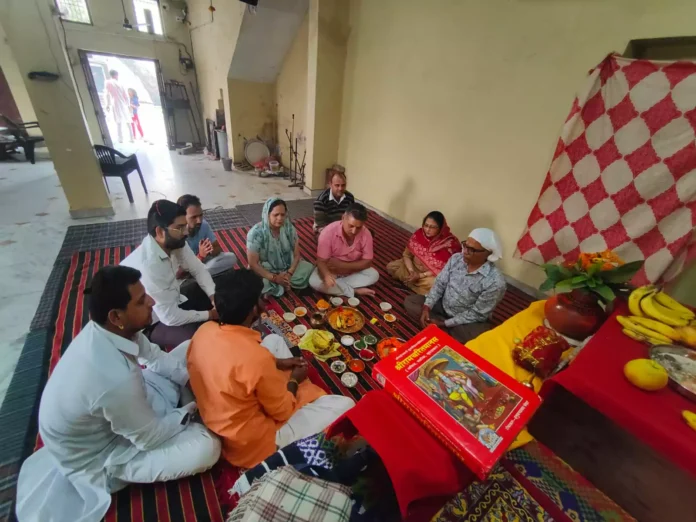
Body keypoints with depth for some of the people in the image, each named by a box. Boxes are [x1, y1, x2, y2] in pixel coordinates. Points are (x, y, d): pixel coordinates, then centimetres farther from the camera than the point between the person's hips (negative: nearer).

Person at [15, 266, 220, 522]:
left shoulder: (109, 329, -20)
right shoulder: (116, 378, -43)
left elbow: (156, 358, -3)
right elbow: (151, 438, -26)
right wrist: (191, 410, -9)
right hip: (95, 455, -7)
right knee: (206, 447, -21)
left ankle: (179, 422, 11)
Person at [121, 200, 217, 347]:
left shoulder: (176, 243, -15)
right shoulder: (147, 265, -36)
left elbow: (198, 270, -3)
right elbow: (170, 317, -31)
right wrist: (209, 314, -19)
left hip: (172, 298, 8)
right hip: (152, 321, -8)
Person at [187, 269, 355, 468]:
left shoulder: (204, 330, -13)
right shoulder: (257, 357, -36)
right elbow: (283, 412, -19)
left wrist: (276, 363, 1)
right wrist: (294, 380, 0)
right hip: (252, 444, -7)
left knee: (274, 340, 14)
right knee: (344, 405, -4)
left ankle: (307, 395, 22)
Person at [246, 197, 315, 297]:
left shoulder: (289, 228, -10)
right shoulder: (256, 233, -21)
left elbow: (297, 255, -4)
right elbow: (253, 264, -18)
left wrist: (289, 273, -20)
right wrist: (274, 278, -26)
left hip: (288, 267, 4)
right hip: (265, 271, -4)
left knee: (309, 268, -15)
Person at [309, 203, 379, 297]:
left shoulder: (366, 234, -21)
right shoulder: (328, 232, -28)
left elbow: (367, 262, -15)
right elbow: (321, 261, -26)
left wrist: (343, 265, -26)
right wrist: (326, 275, -48)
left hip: (353, 270, 2)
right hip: (331, 269, -1)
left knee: (374, 275, -22)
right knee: (314, 281, -29)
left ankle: (338, 286, -17)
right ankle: (355, 291, -19)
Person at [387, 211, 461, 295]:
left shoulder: (449, 243, -24)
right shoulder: (419, 234, -13)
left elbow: (443, 270, -21)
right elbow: (407, 255, -4)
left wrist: (420, 275, -25)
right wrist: (411, 271, -21)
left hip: (432, 275, -4)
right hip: (414, 266, 4)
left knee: (433, 284, -37)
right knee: (391, 267, -8)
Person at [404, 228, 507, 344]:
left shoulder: (495, 282, -27)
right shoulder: (456, 258, -12)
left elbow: (476, 314, -21)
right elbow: (439, 283, -5)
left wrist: (444, 323, -21)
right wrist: (426, 307, -18)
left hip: (468, 321, -5)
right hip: (443, 306, 6)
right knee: (409, 301, -8)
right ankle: (449, 331, -11)